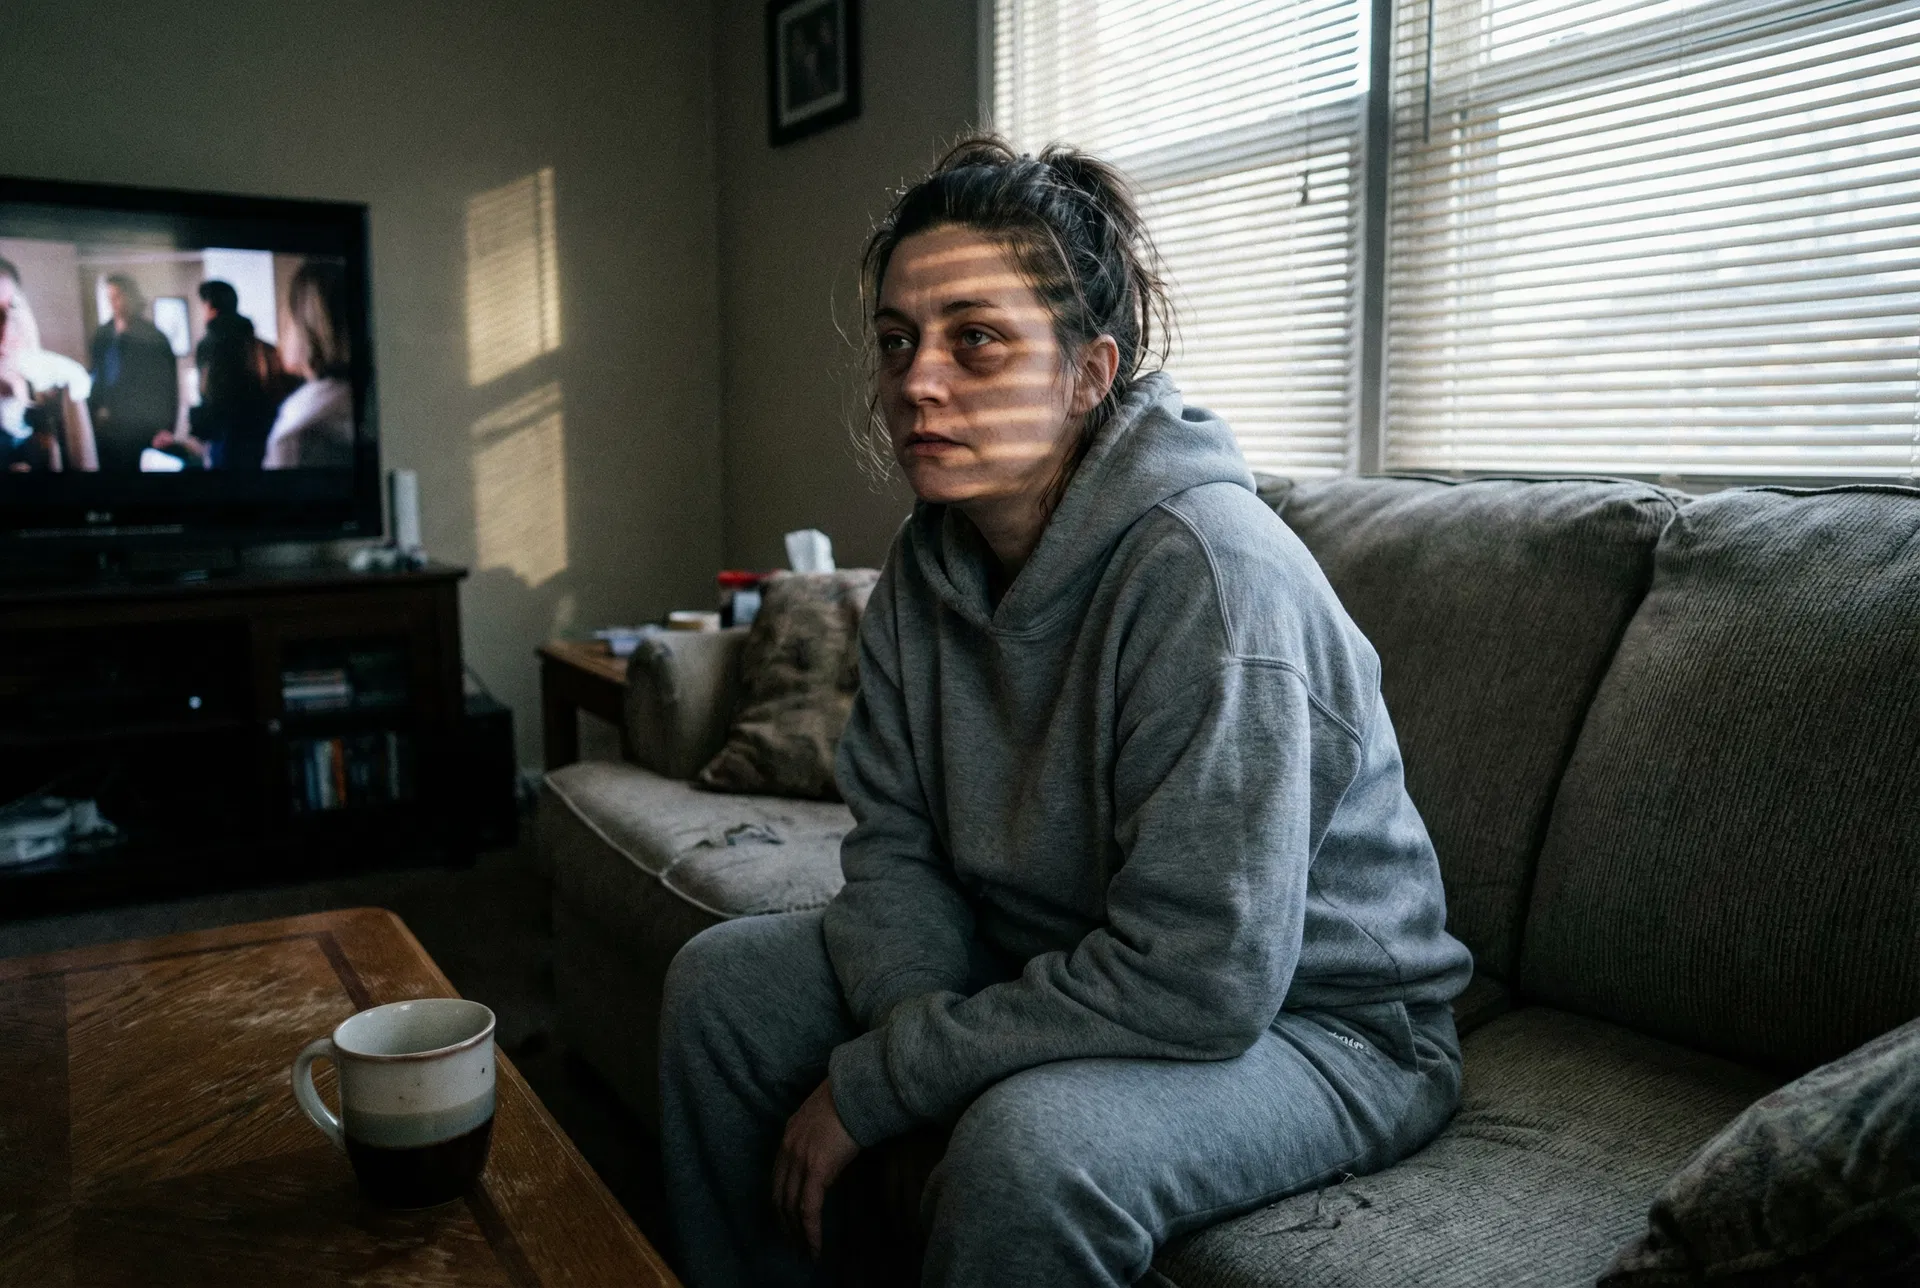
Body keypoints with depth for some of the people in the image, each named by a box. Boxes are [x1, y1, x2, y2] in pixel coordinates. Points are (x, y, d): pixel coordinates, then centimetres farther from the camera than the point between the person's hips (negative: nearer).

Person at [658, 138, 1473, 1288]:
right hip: (1056, 965, 7)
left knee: (1028, 1149, -36)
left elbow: (1199, 983, -31)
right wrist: (926, 1031, -21)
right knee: (724, 981, 2)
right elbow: (895, 849, 0)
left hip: (1311, 1018, -7)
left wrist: (878, 1082, -23)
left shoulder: (1209, 573, -29)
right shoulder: (931, 562, -3)